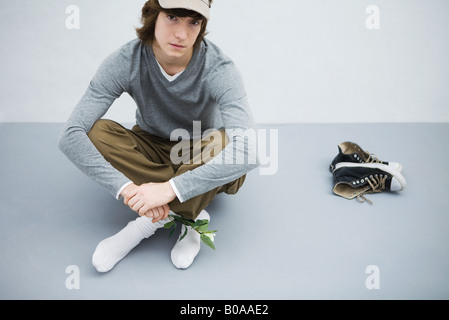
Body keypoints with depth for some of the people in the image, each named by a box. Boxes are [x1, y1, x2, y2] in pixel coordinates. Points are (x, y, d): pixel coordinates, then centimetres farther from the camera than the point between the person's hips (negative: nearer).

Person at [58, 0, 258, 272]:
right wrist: (125, 187, -39)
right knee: (95, 132, -24)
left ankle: (149, 224, -21)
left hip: (202, 163, -2)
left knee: (226, 142, -35)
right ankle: (190, 215, -21)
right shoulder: (126, 62, -21)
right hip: (153, 152, 3)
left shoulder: (218, 68, -27)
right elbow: (71, 136, -26)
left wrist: (168, 189, -45)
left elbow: (248, 150, -41)